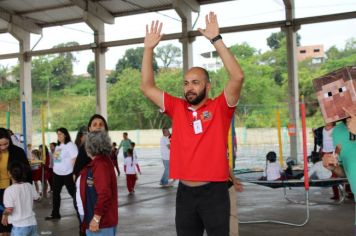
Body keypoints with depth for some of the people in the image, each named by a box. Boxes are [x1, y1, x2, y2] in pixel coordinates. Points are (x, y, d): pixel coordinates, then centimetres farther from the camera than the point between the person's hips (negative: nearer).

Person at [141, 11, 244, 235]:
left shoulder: (220, 108, -3)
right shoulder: (178, 108, 7)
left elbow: (238, 76, -17)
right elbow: (147, 87, 8)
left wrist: (216, 39, -18)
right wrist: (149, 48, 1)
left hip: (214, 191, -4)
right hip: (185, 192, 4)